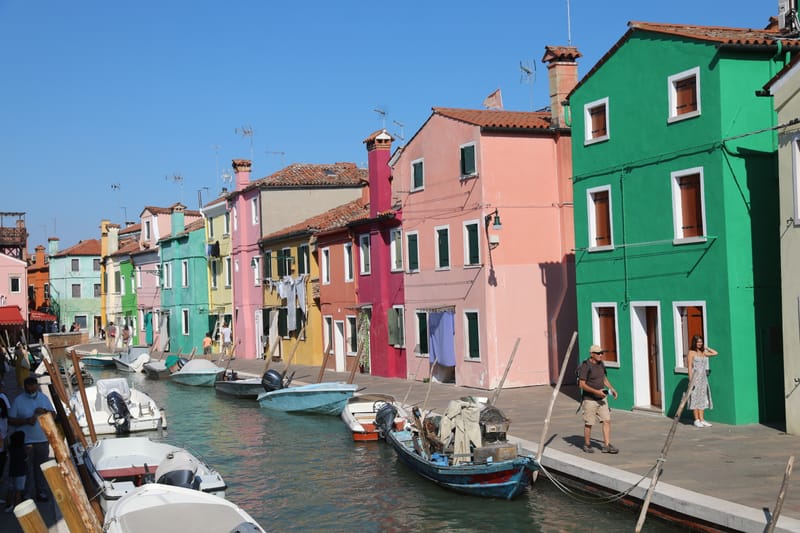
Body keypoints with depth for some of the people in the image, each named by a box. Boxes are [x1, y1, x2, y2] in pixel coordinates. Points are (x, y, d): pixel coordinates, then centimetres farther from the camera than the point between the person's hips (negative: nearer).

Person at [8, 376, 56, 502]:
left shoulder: (44, 398, 3)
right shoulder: (18, 401, -7)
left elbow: (53, 414, 7)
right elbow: (11, 420, -6)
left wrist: (44, 411, -14)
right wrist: (26, 421, -21)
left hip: (43, 439, 3)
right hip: (25, 441, -3)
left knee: (41, 467, 10)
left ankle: (42, 492, 19)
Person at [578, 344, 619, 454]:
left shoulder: (601, 364, 7)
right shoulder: (585, 366, -16)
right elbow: (582, 384, -19)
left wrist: (611, 388, 8)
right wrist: (596, 391, -24)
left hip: (602, 398, 7)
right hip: (590, 400, -7)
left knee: (607, 420, -1)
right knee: (588, 423, 3)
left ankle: (606, 445, 2)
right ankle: (587, 445, 19)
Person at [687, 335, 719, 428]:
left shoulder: (703, 353, 12)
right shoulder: (692, 352, -3)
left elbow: (715, 353, 18)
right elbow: (690, 366, -8)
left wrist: (705, 347, 13)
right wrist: (691, 380, -14)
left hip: (703, 378, 6)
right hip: (695, 377, -6)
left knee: (702, 398, 6)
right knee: (696, 398, -2)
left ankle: (702, 420, 10)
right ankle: (697, 420, 2)